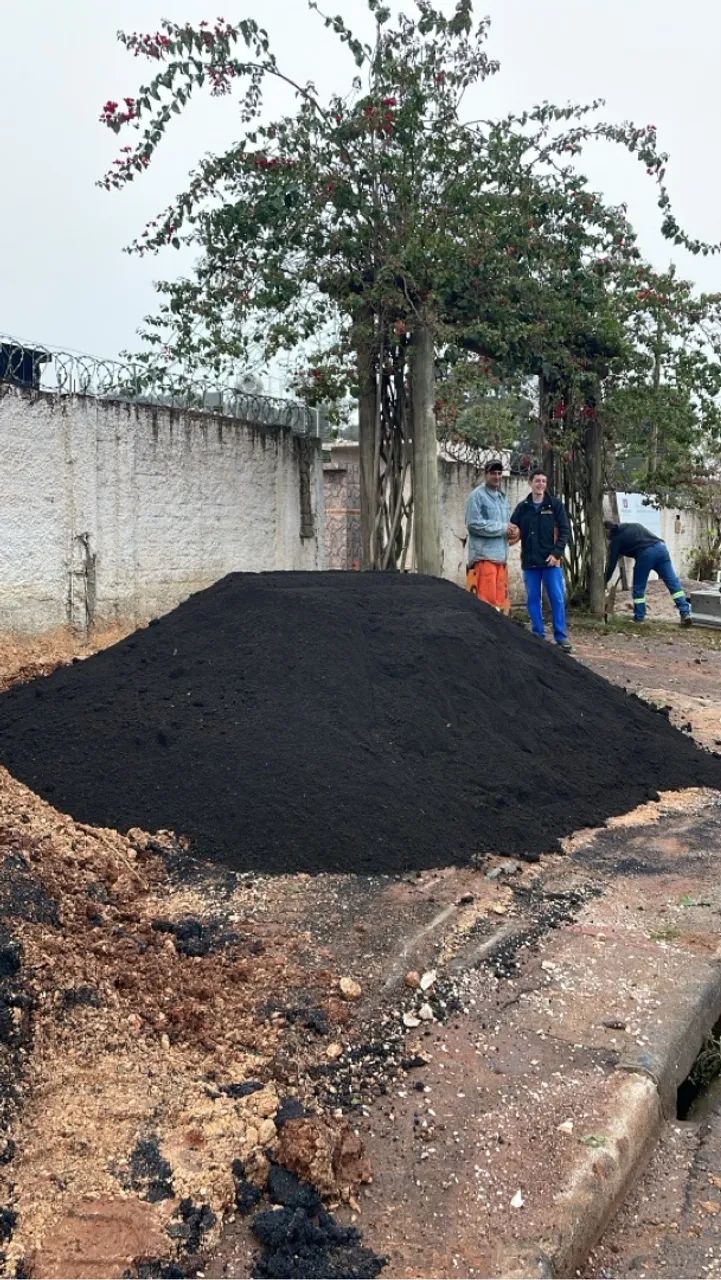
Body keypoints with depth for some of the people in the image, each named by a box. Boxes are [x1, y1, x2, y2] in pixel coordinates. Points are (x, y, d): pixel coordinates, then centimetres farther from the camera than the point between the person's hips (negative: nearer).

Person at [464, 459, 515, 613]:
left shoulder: (502, 496, 20)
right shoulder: (478, 495, -7)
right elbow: (474, 524, -15)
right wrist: (503, 528, -12)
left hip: (501, 555, 8)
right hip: (484, 555, -8)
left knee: (501, 599, 11)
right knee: (486, 598, -12)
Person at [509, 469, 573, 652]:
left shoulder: (555, 504, 2)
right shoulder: (522, 507, 8)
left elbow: (565, 530, -2)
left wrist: (556, 553, -12)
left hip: (551, 561, -2)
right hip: (530, 562, 2)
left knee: (557, 598, -2)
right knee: (533, 599, 5)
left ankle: (561, 637, 3)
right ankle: (538, 635, 14)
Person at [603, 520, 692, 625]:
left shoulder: (615, 540, 14)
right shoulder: (633, 526, 31)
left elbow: (611, 564, 15)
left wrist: (605, 582, 25)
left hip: (644, 553, -5)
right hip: (660, 547, 5)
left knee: (638, 588, 12)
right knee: (673, 582, 3)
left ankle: (639, 617, 16)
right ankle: (685, 613, -2)